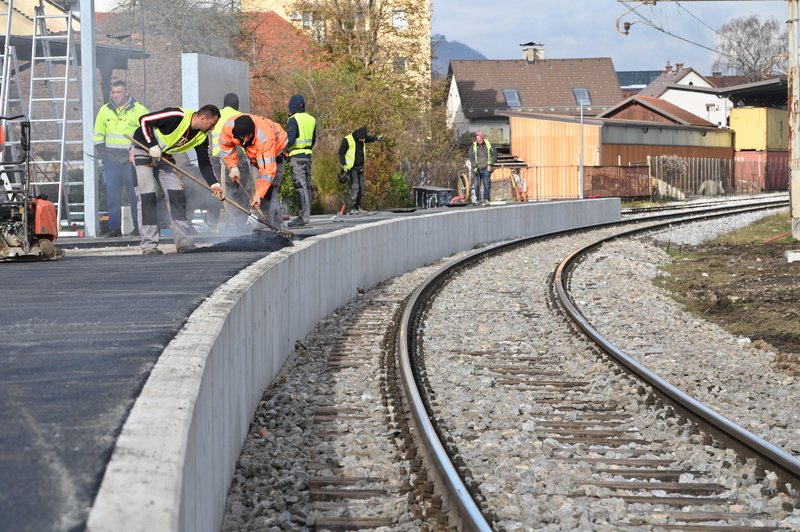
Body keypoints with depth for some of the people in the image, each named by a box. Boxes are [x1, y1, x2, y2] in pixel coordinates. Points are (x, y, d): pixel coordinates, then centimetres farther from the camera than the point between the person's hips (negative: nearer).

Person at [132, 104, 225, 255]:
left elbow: (205, 163, -1)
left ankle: (184, 242, 3)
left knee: (177, 194, -1)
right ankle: (149, 244, -11)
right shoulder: (177, 116, -28)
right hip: (143, 149, -7)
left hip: (164, 155, 8)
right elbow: (144, 120, -24)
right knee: (147, 195, -13)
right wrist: (152, 145, -25)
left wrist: (214, 185, -14)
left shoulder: (201, 136, -6)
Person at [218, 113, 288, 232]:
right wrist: (233, 166, -15)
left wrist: (258, 194, -44)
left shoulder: (265, 138, -44)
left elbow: (267, 169, -42)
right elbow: (226, 146, -6)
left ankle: (275, 228, -19)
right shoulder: (228, 127, -29)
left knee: (269, 191, -20)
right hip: (253, 153, 6)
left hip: (274, 152, -6)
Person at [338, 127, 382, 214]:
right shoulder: (347, 140, -16)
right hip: (351, 168, -8)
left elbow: (369, 138, 28)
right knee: (355, 188, -16)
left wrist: (377, 138, 11)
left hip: (360, 167, 8)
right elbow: (341, 153, -13)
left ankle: (358, 208, 18)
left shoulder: (362, 139, 5)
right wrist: (344, 166, -19)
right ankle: (351, 209, -15)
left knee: (361, 188, 8)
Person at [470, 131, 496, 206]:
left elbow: (494, 155, 7)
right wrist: (474, 166, -13)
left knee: (487, 185, -5)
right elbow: (471, 157, -1)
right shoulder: (474, 146, 3)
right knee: (476, 185, -1)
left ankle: (486, 199, 2)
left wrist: (490, 164, -4)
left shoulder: (488, 145, 3)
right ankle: (477, 200, 7)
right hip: (477, 169, 1)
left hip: (486, 169, -1)